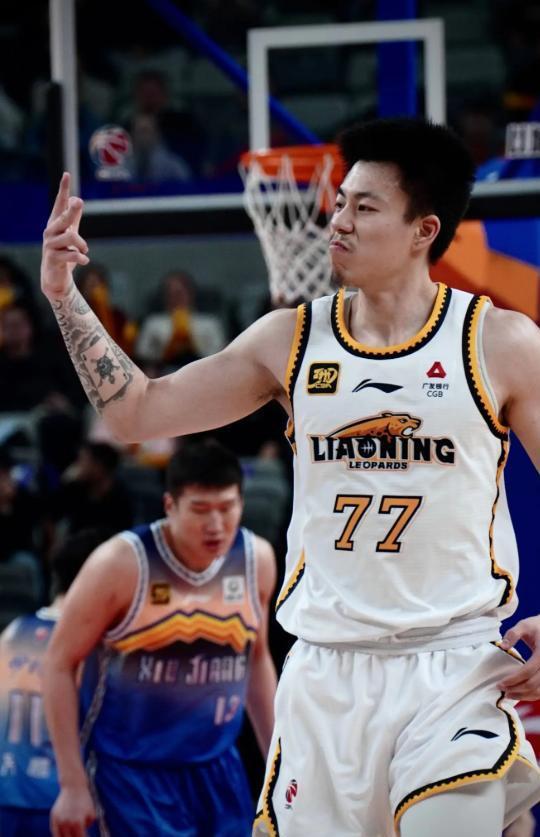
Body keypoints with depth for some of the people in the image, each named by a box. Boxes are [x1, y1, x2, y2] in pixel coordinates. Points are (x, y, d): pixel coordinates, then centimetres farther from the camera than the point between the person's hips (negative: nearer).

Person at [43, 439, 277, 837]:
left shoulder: (257, 559, 1)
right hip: (130, 769, -5)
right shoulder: (121, 564, -15)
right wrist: (73, 784, -12)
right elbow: (60, 663, -9)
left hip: (217, 768, 6)